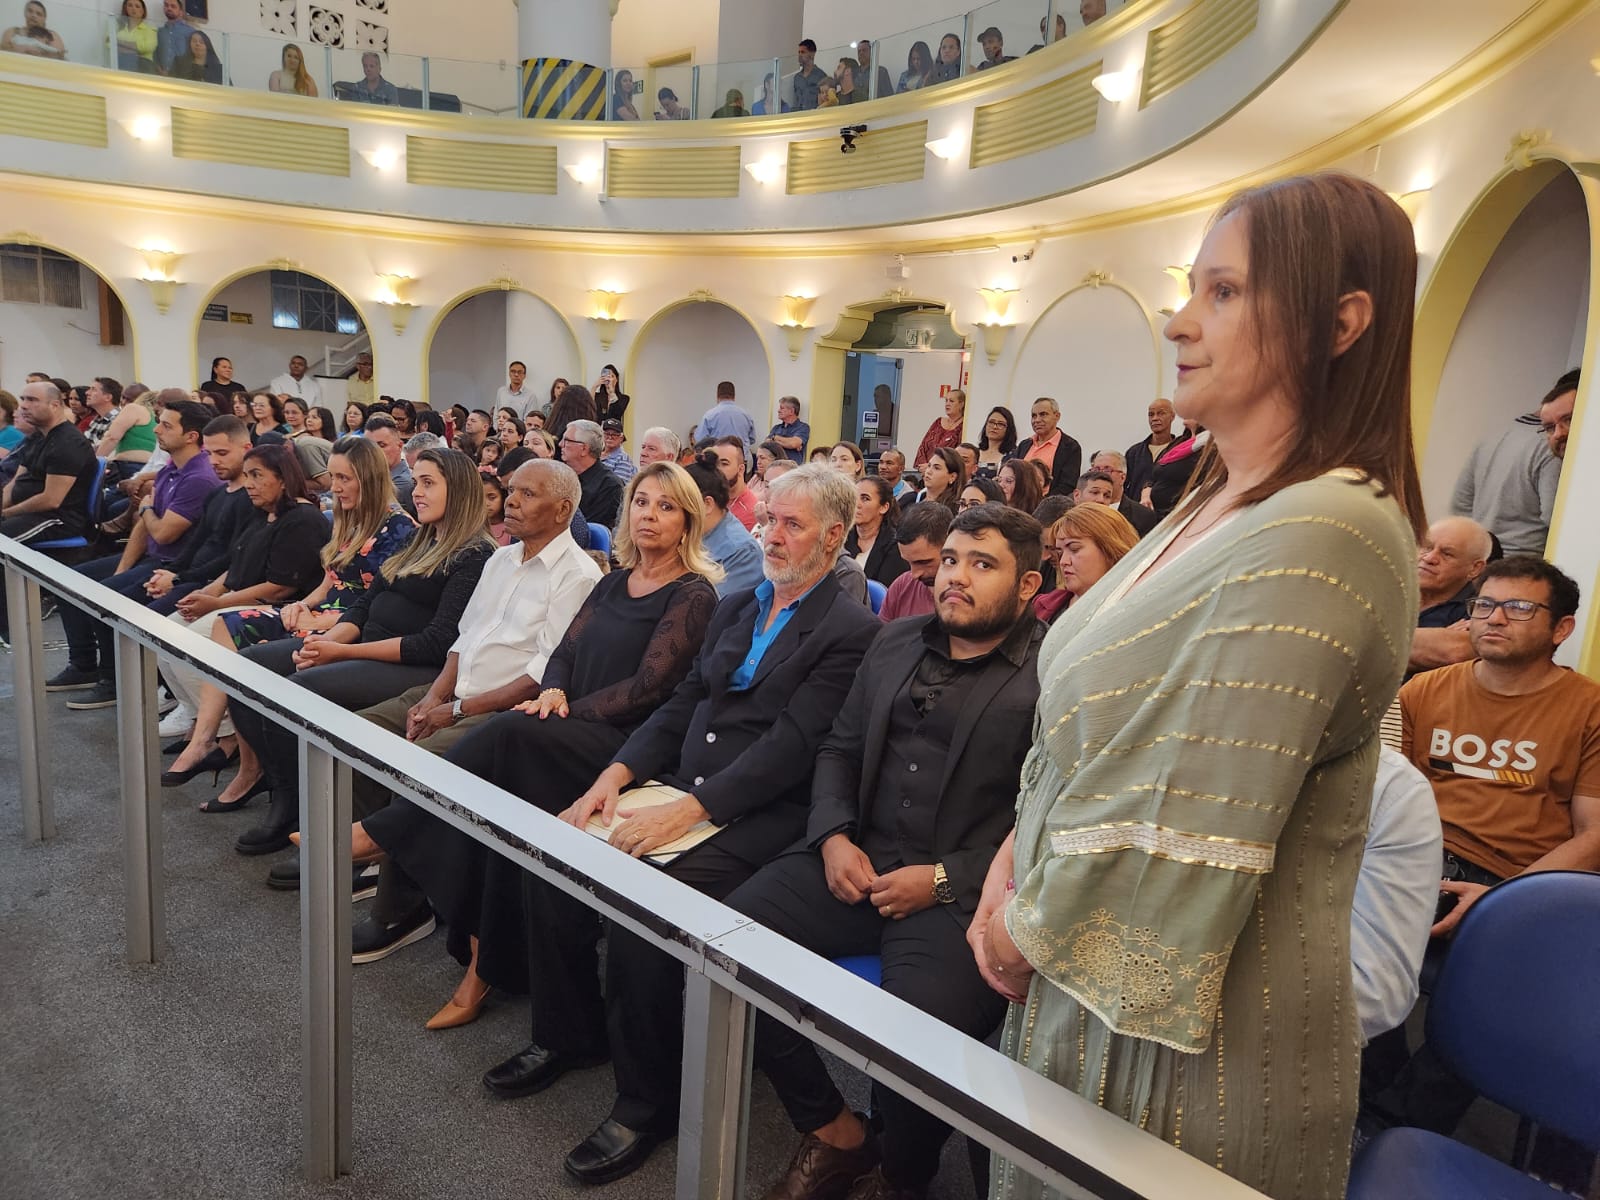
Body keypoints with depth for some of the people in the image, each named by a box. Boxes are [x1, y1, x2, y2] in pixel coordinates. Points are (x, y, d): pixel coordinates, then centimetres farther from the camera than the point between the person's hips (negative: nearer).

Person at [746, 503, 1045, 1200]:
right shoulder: (895, 645, 15)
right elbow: (838, 749, 19)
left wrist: (945, 880, -13)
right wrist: (833, 836, 0)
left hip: (962, 895, -5)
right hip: (856, 864, 6)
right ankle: (836, 1134, 8)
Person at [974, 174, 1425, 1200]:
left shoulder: (1318, 537, -24)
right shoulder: (1217, 509, 7)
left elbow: (1179, 840, -26)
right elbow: (1082, 735, 10)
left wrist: (1031, 928, -10)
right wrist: (1011, 866, 0)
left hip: (1186, 1034, -8)